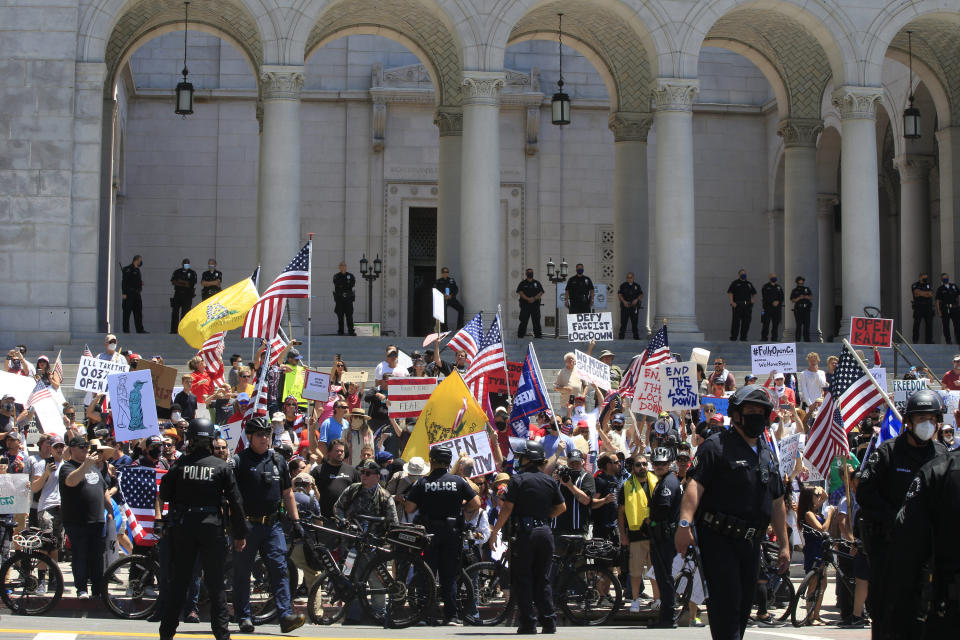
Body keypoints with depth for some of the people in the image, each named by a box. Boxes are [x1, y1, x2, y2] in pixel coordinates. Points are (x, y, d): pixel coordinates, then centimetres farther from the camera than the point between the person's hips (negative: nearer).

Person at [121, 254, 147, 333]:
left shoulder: (137, 270, 18)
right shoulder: (128, 269, -9)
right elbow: (124, 281, -15)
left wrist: (140, 283, 9)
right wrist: (124, 293, -21)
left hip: (136, 294, 9)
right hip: (129, 294, -9)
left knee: (138, 312, 6)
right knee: (127, 312, -4)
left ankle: (140, 329, 7)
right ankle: (126, 329, -2)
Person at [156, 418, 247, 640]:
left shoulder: (180, 464, 0)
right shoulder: (221, 466, -2)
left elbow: (163, 495, 2)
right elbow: (235, 501, -2)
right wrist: (240, 533, 3)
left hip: (182, 527, 1)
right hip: (212, 526, -1)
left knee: (179, 580, 10)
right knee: (215, 582, 4)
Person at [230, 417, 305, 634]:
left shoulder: (278, 460, 13)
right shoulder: (239, 461, -2)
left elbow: (287, 494, 20)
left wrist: (296, 521, 15)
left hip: (272, 525, 3)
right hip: (246, 525, -3)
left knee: (279, 568, -8)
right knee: (242, 573, 4)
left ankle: (286, 616, -14)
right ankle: (244, 618, 14)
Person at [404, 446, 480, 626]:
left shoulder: (422, 483, -4)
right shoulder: (458, 482, -1)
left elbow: (409, 508, -7)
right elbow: (476, 503, -1)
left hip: (429, 532, -1)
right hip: (452, 532, 1)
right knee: (449, 576, 5)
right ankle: (451, 616, 2)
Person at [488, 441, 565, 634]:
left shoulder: (518, 480, -7)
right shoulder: (550, 481, 9)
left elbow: (507, 509, -10)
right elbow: (562, 507, 14)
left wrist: (494, 531, -4)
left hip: (524, 533, -5)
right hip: (545, 533, 5)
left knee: (522, 580, 1)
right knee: (542, 580, 11)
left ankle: (528, 623, -3)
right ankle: (549, 622, 6)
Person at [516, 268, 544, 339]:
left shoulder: (537, 283, 14)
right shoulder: (522, 283, 10)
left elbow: (541, 292, 5)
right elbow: (520, 292, -3)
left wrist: (534, 298, -12)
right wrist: (528, 299, -16)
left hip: (535, 304, 1)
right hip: (525, 305, -1)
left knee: (536, 321, -2)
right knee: (523, 321, -4)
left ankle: (538, 335, 0)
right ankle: (520, 335, -2)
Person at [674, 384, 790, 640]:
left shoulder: (767, 454, 17)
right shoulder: (716, 446, -6)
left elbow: (777, 503, 22)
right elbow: (695, 485, -19)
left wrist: (784, 545, 20)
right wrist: (685, 523, -32)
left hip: (751, 544, 7)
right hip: (719, 541, -7)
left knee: (743, 608, 11)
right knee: (726, 606, -11)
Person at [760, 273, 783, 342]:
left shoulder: (779, 287, 18)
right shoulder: (765, 287, 5)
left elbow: (782, 297, 10)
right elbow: (765, 297, -6)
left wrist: (778, 302, -10)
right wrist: (772, 302, -16)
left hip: (777, 308, 4)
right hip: (767, 308, -4)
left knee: (776, 323, 1)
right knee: (766, 323, -7)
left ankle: (774, 338, 5)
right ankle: (764, 337, -5)